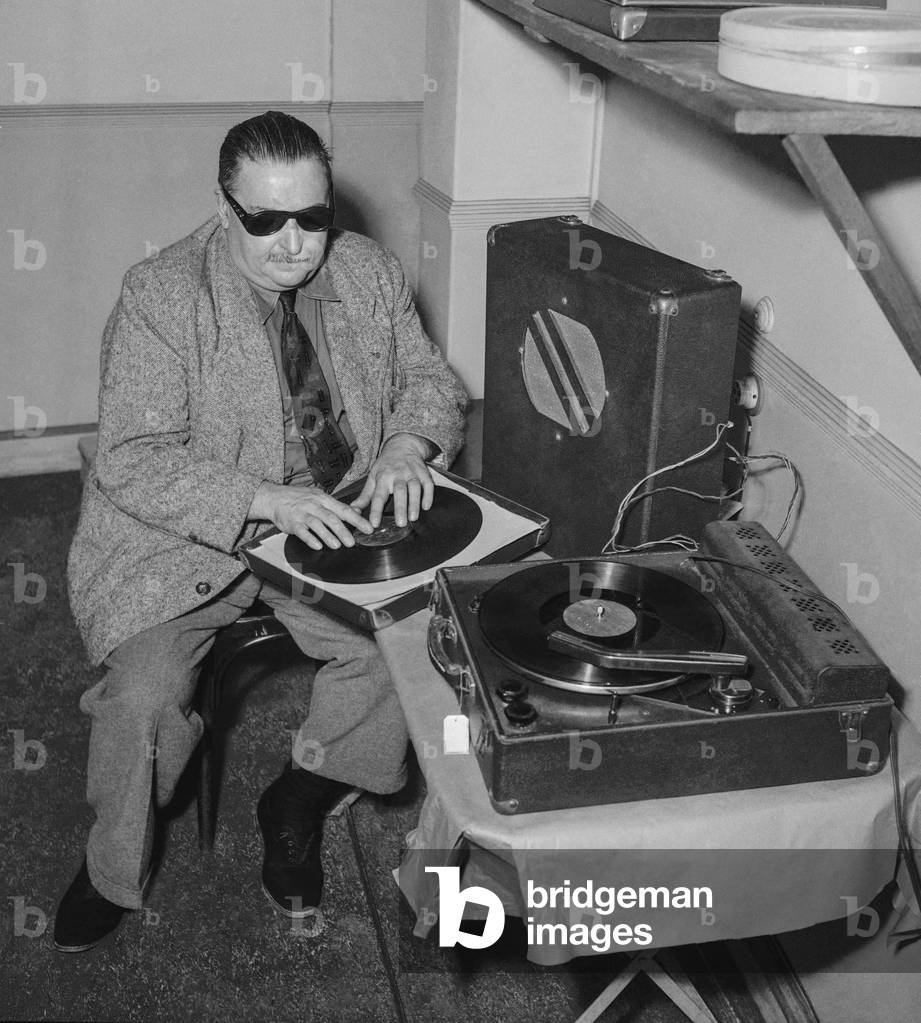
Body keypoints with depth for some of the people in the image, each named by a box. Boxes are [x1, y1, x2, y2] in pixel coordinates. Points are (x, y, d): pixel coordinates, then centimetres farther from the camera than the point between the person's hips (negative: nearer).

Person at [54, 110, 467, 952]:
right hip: (181, 536, -3)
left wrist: (409, 442, -14)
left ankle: (297, 807, 11)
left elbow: (431, 381, 10)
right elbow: (133, 460, -18)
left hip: (334, 525, 4)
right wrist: (266, 500, -31)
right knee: (143, 696, -23)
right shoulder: (160, 296, -13)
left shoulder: (370, 272, 2)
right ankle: (113, 871, 9)